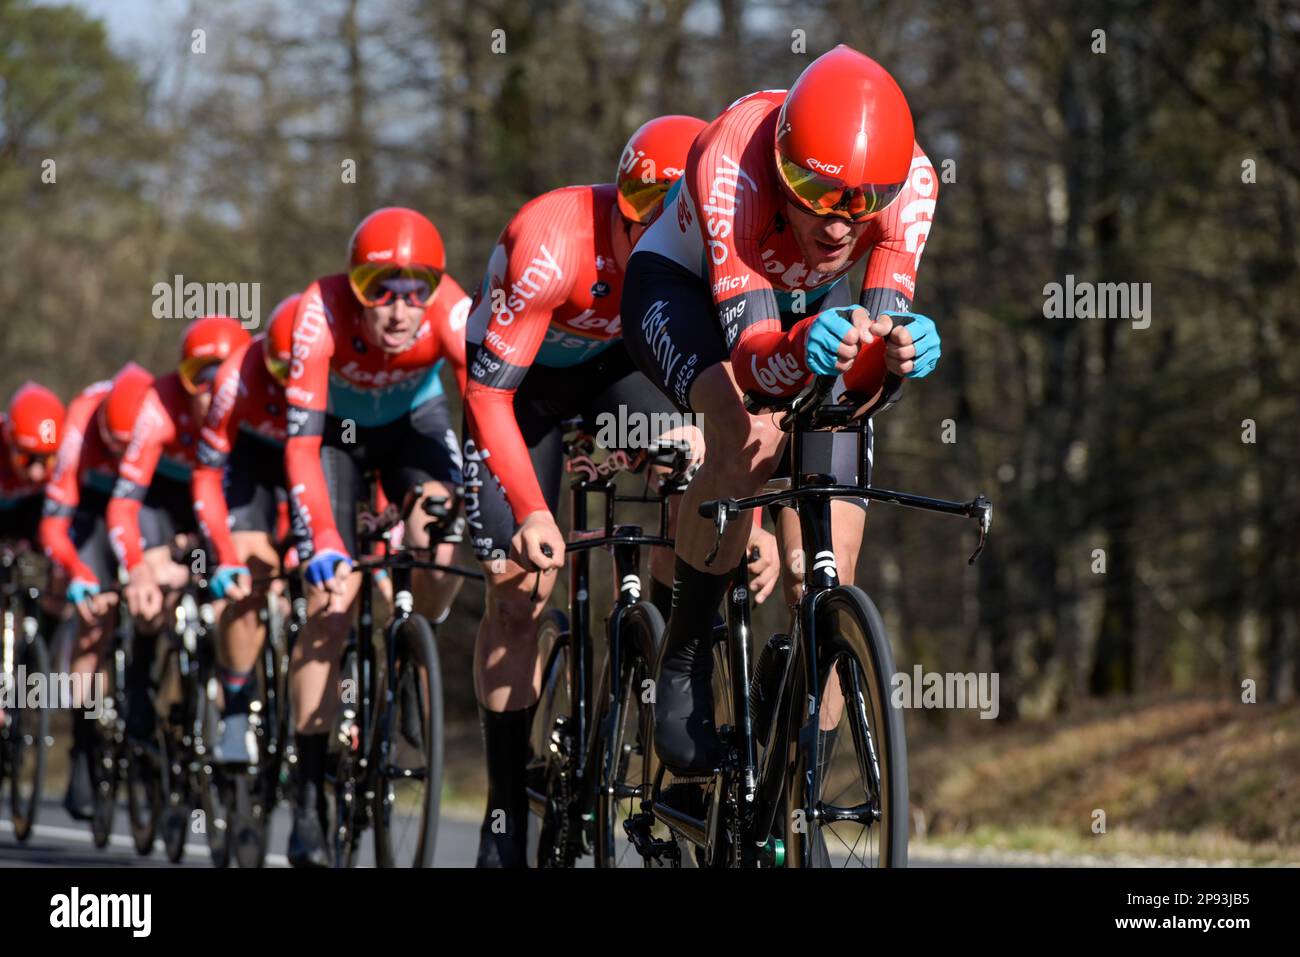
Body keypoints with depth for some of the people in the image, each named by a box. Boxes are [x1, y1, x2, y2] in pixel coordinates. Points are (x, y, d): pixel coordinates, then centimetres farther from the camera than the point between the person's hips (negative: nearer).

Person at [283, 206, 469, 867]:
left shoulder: (452, 312, -33)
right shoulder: (322, 313, -36)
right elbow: (300, 442, -38)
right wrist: (323, 540, -50)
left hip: (414, 420, 1)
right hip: (337, 428, -1)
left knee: (437, 541, -28)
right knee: (330, 595, -15)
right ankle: (308, 798, -9)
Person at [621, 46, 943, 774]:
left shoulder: (910, 180, -30)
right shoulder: (735, 165, -39)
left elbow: (863, 373, -32)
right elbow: (750, 355, -42)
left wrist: (900, 349, -55)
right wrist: (803, 347, -63)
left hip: (808, 303, 3)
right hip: (685, 285, -3)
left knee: (824, 588, -7)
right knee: (751, 437, -37)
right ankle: (685, 661, -16)